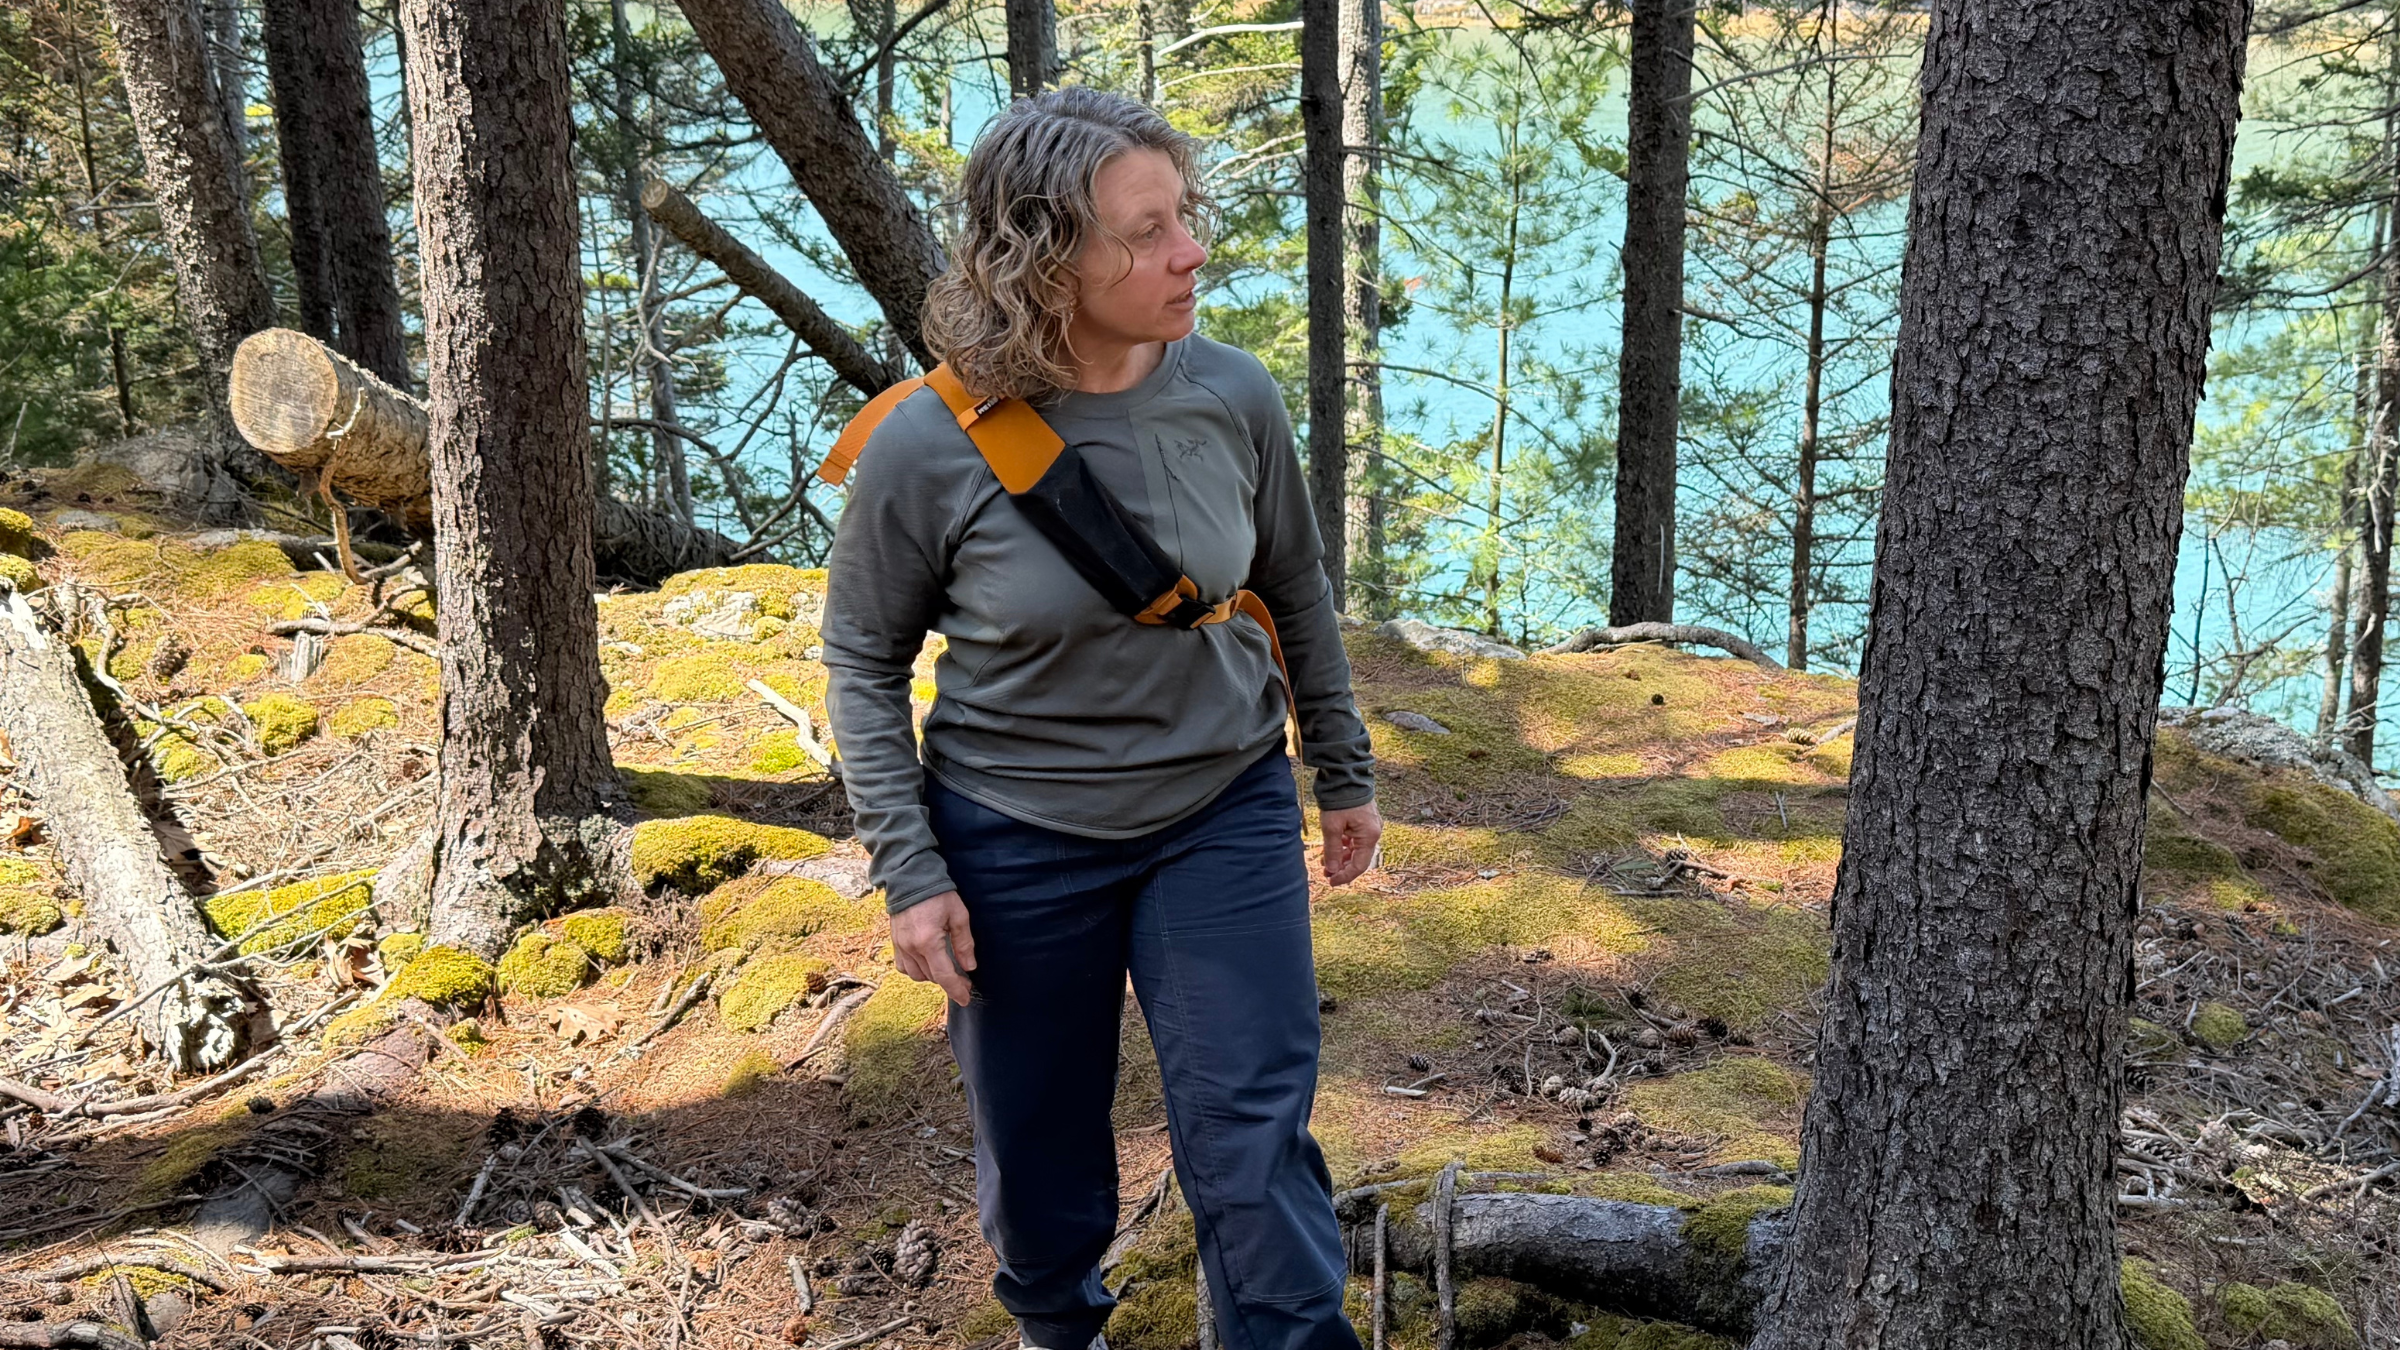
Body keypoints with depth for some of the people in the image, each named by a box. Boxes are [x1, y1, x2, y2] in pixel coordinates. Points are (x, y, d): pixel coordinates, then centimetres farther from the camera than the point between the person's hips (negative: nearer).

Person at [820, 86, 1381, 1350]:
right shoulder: (928, 447, -20)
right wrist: (910, 874, -10)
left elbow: (1297, 593, 4)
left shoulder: (1232, 398, -13)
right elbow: (863, 663, -6)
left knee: (1252, 1136, -1)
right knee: (1037, 1137, 17)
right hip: (1016, 840, -1)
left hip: (1222, 815, 1)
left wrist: (1343, 774, 12)